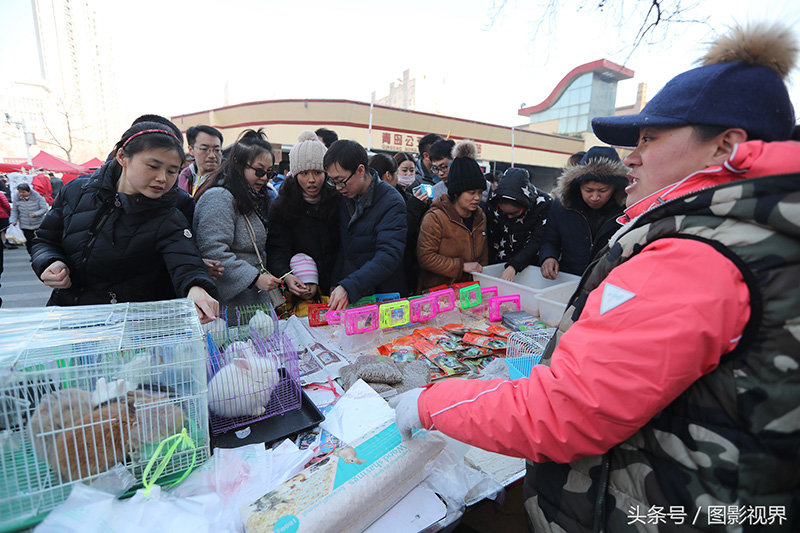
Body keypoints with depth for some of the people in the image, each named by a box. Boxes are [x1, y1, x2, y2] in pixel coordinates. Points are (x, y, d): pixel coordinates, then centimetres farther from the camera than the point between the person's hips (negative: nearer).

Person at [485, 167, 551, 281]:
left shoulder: (544, 203, -20)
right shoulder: (492, 202, -14)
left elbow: (537, 242, -21)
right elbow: (492, 240, -5)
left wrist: (514, 267, -33)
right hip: (501, 263, 2)